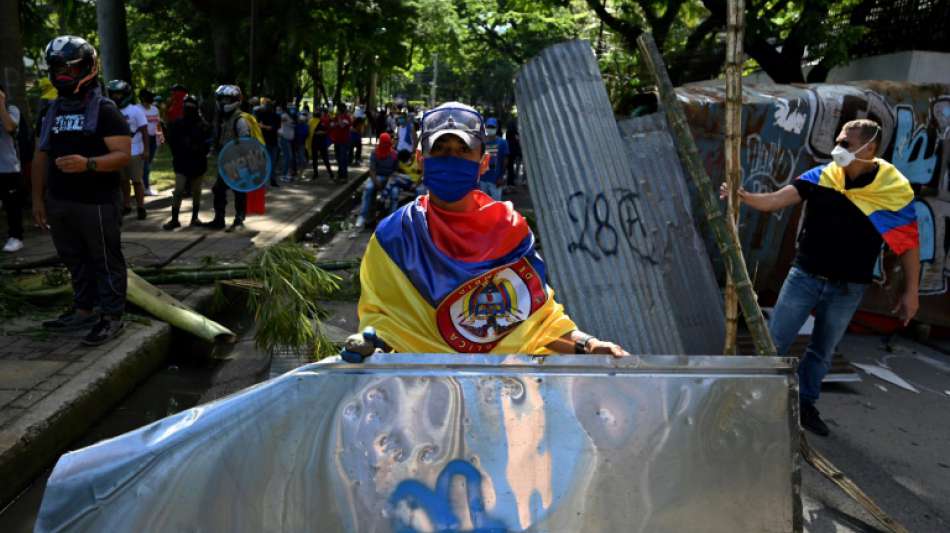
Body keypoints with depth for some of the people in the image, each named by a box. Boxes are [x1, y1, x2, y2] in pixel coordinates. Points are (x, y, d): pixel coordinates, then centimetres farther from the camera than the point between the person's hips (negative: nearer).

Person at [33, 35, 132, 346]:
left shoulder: (105, 111, -8)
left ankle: (112, 317, 7)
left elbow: (123, 155, -15)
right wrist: (38, 198, 12)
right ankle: (83, 311, 28)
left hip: (97, 203, -7)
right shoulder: (52, 111, 14)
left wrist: (88, 164, -30)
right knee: (75, 260, 16)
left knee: (106, 261, 1)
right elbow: (41, 156, 17)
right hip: (59, 203, 7)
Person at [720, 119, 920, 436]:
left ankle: (805, 404, 31)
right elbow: (775, 201, -13)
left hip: (848, 288, 0)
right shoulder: (820, 177, -7)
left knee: (823, 351, 14)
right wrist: (742, 196, -32)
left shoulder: (895, 191, -10)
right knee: (774, 341, 2)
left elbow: (909, 244, -3)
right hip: (805, 276, 1)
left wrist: (911, 292, -2)